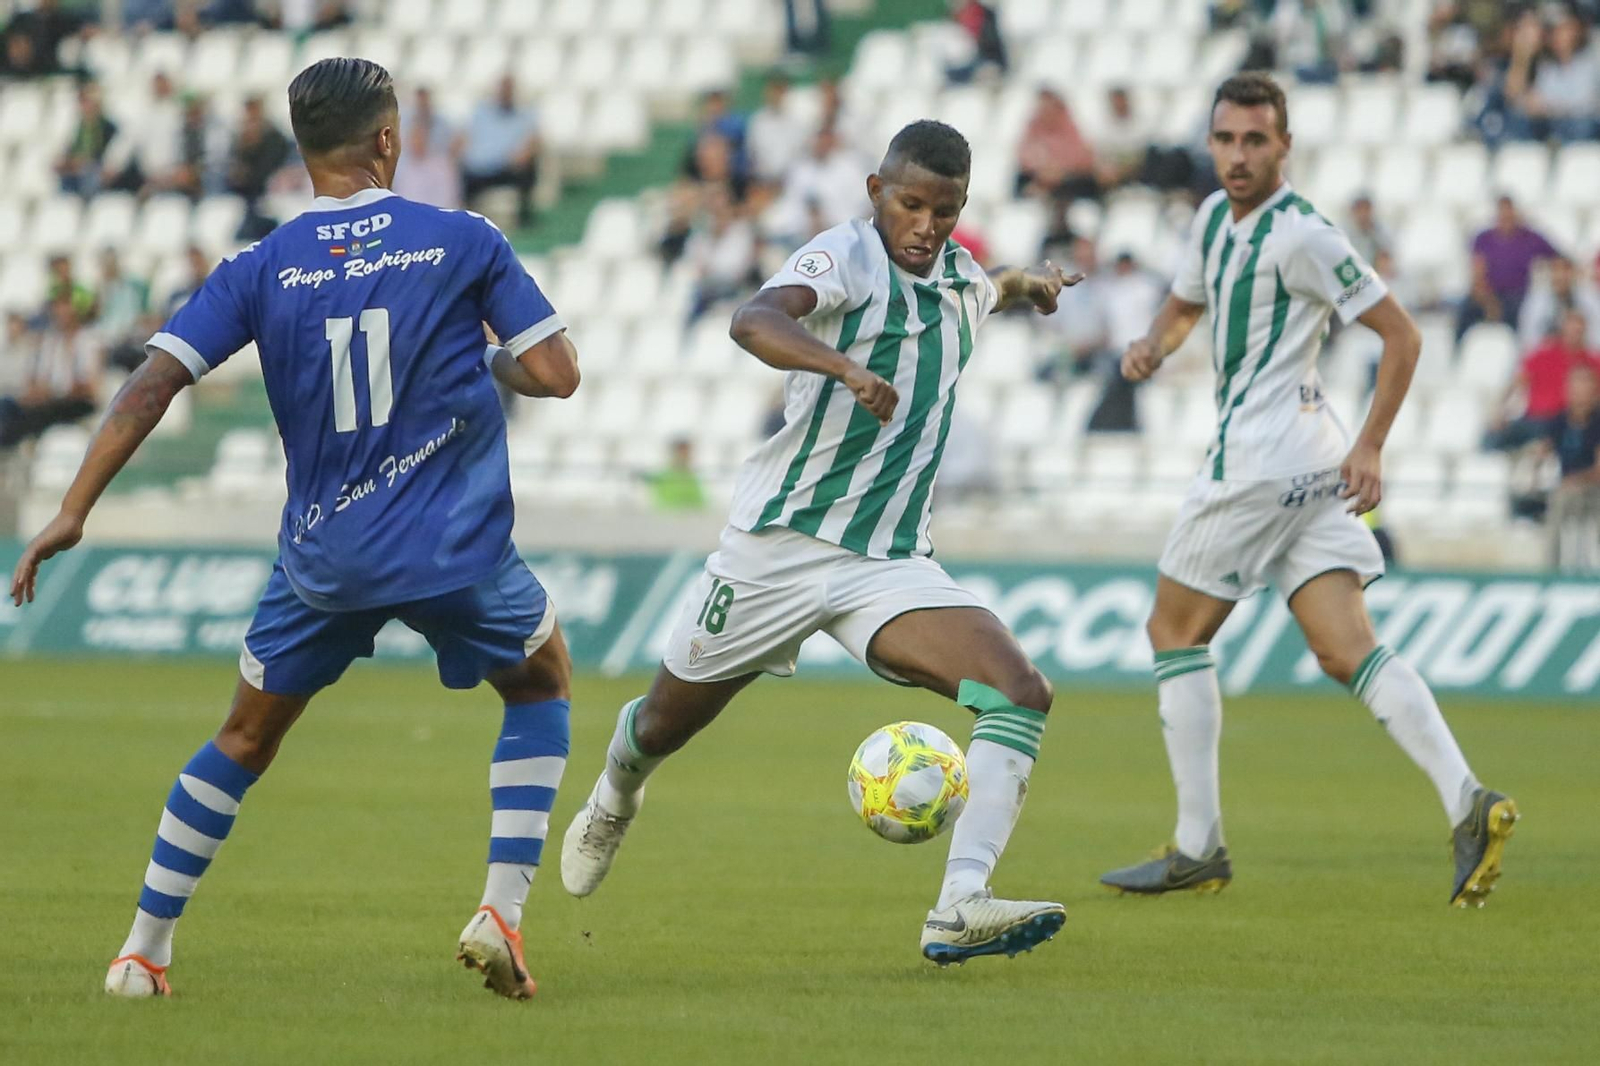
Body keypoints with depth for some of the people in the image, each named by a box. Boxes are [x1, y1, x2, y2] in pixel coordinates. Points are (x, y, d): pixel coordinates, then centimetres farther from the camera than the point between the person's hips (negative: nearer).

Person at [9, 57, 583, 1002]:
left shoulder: (263, 270, -1)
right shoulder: (463, 242, -4)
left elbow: (152, 385, -7)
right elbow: (557, 374, -5)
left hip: (324, 559, 2)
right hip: (458, 550, -2)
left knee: (246, 739, 19)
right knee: (542, 684, 24)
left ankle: (144, 951, 18)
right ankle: (501, 913, 9)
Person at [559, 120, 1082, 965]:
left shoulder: (956, 276, 10)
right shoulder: (846, 257, -13)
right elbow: (754, 321, -38)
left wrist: (1025, 285, 26)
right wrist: (846, 366, -51)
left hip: (891, 563, 5)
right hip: (780, 543, -4)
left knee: (1021, 694, -21)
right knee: (666, 721, 15)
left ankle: (960, 909, -31)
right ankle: (613, 801, 52)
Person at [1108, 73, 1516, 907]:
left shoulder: (1299, 235, -12)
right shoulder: (1215, 218, 15)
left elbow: (1401, 335, -10)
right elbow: (1184, 304, 32)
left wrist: (1371, 446, -12)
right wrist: (1154, 344, 9)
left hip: (1263, 458, -9)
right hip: (1309, 464, 9)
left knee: (1174, 632, 2)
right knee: (1349, 652, -3)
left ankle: (1198, 848, 5)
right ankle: (1466, 802, -18)